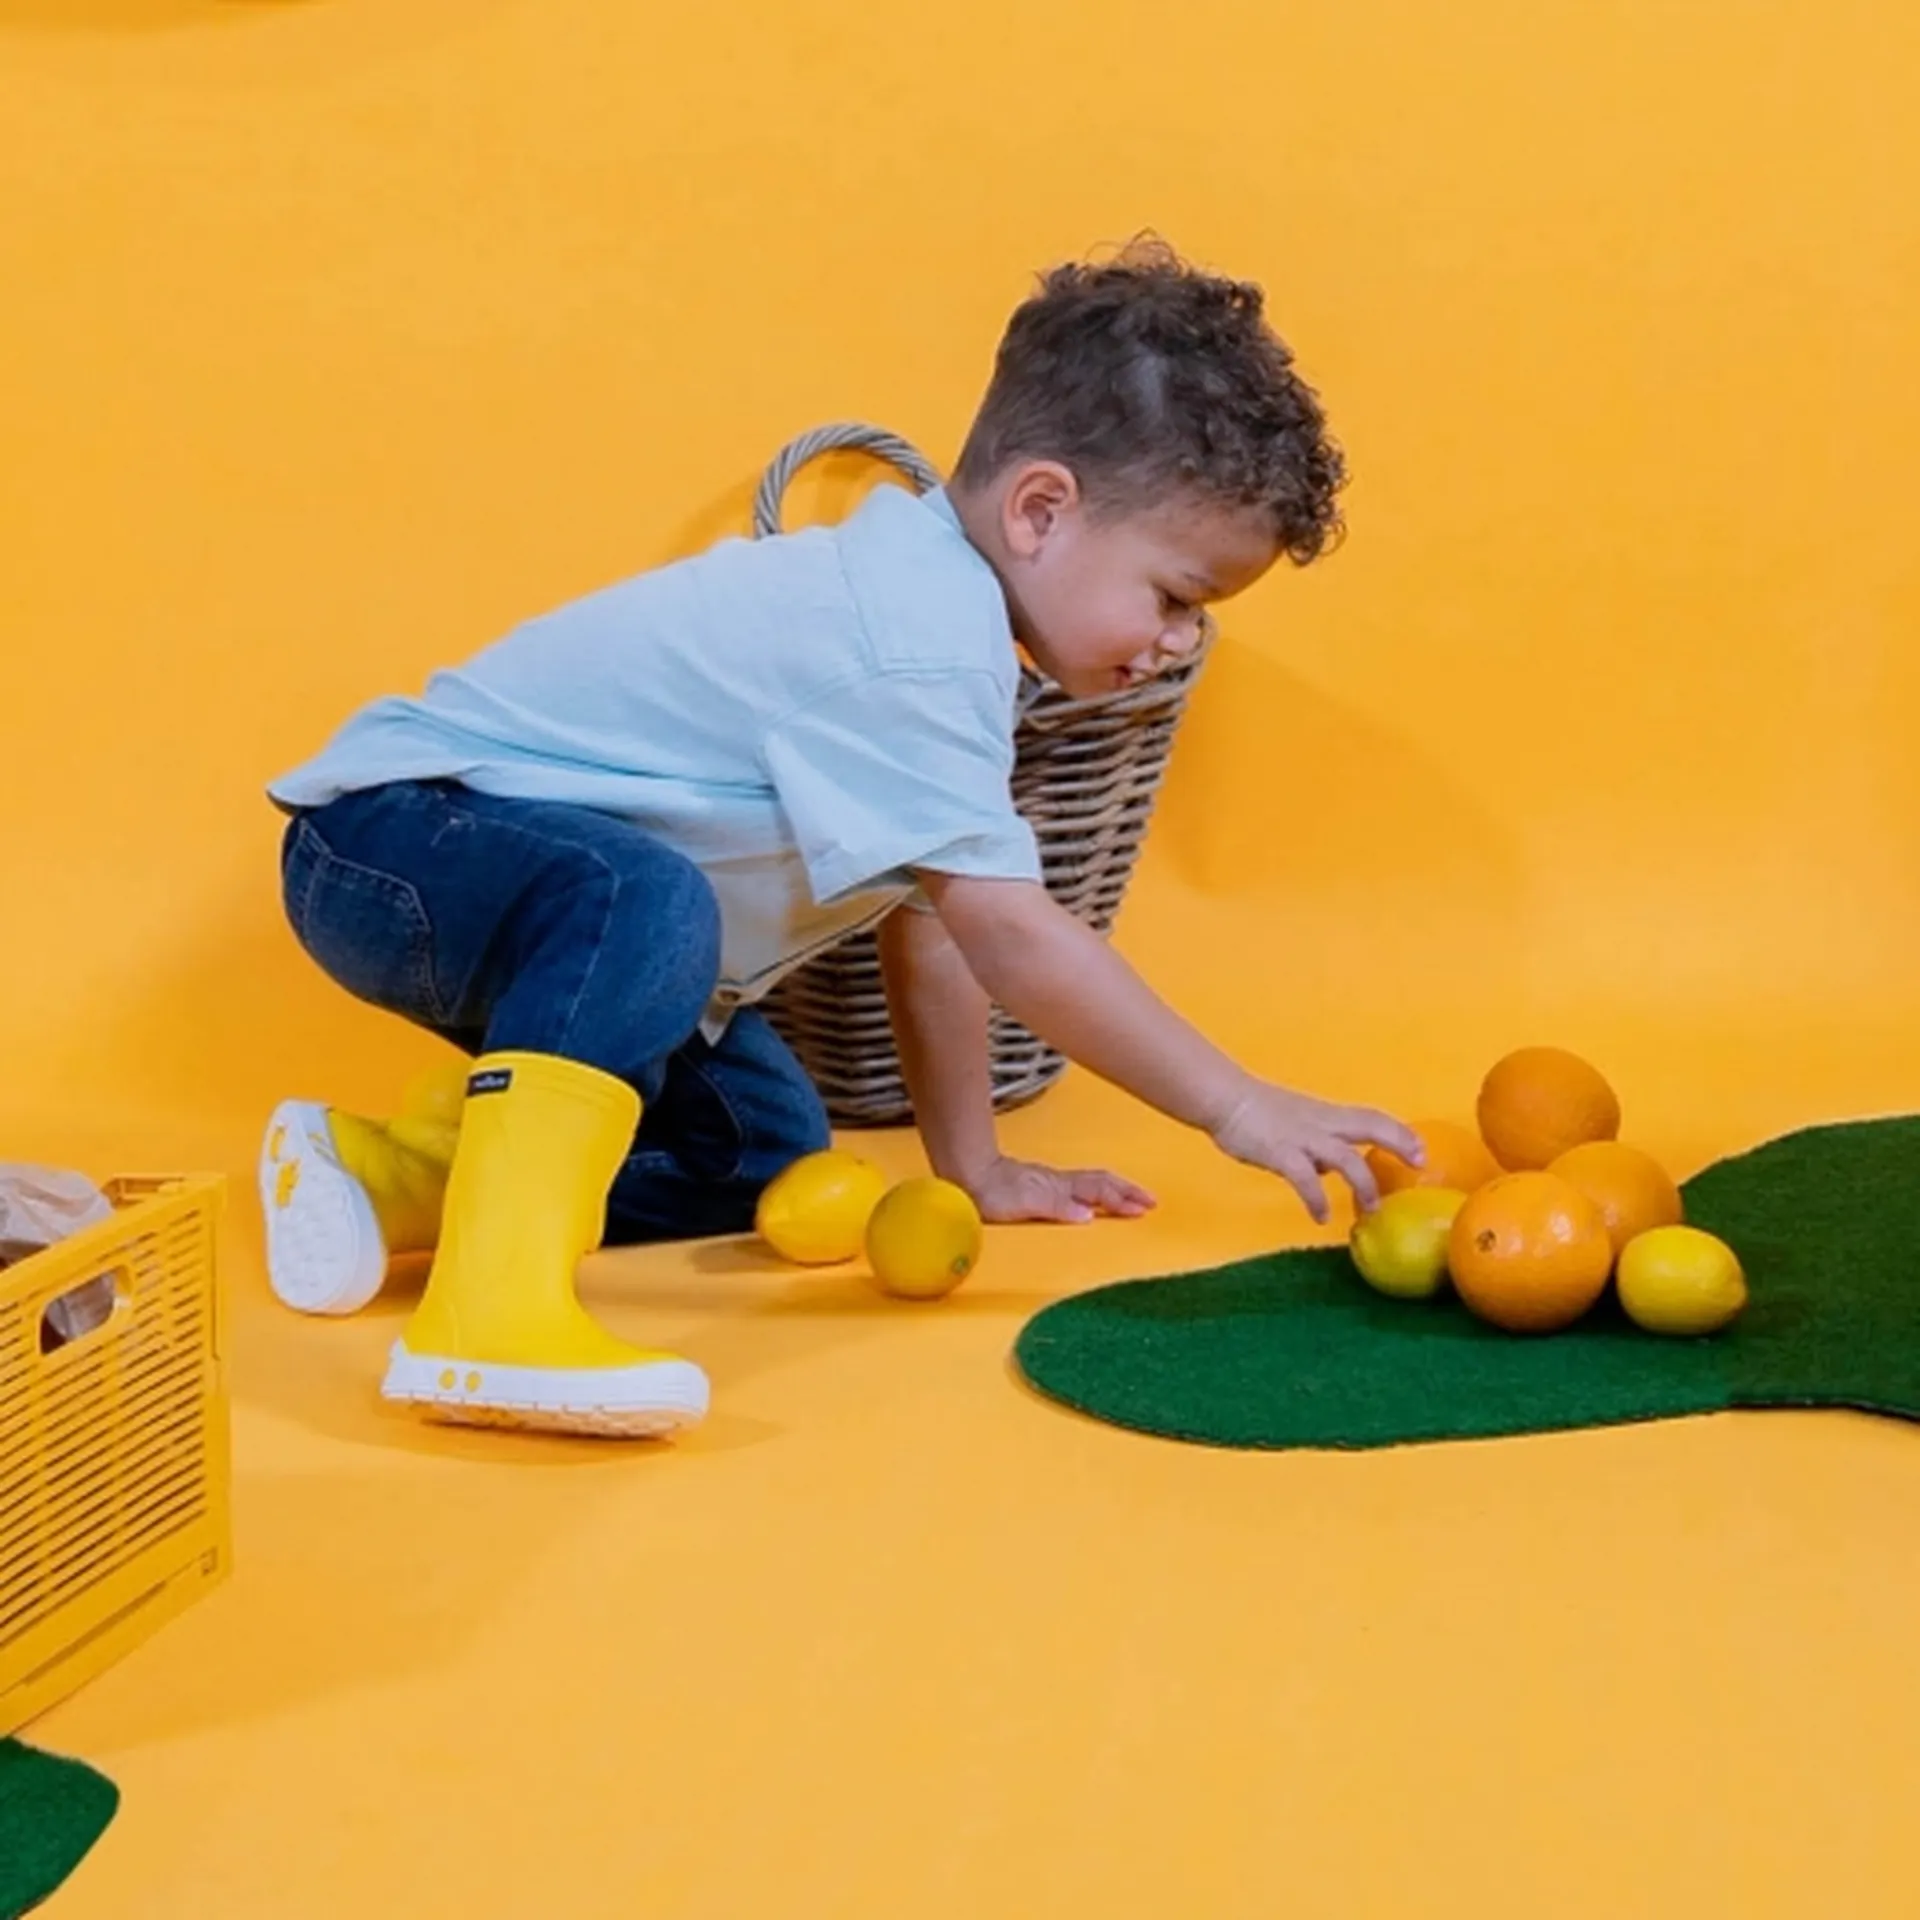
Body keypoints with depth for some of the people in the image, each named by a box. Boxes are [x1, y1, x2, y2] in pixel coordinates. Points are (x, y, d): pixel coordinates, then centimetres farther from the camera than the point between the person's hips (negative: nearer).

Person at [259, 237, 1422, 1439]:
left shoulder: (929, 602, 5)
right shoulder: (913, 653, -27)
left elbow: (930, 915, 8)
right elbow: (1008, 935, -30)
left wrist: (974, 1168, 10)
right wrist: (1241, 1109, -26)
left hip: (559, 882, 11)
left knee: (768, 1153, 9)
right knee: (648, 903, -40)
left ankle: (390, 1172, 10)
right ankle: (492, 1313, -46)